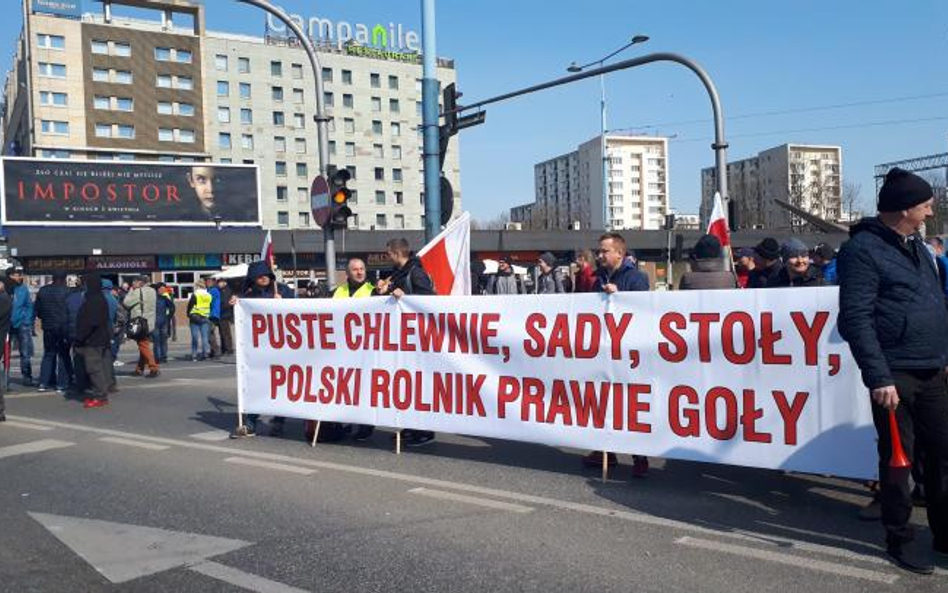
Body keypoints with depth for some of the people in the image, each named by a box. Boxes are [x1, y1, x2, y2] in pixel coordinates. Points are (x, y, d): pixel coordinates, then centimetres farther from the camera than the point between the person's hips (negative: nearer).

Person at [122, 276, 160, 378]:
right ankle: (139, 369, 22)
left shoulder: (138, 291, -12)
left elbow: (126, 303, -9)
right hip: (150, 322, 8)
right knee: (144, 345, 14)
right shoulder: (152, 291, 11)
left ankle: (154, 368, -14)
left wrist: (132, 289, 0)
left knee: (143, 346, -7)